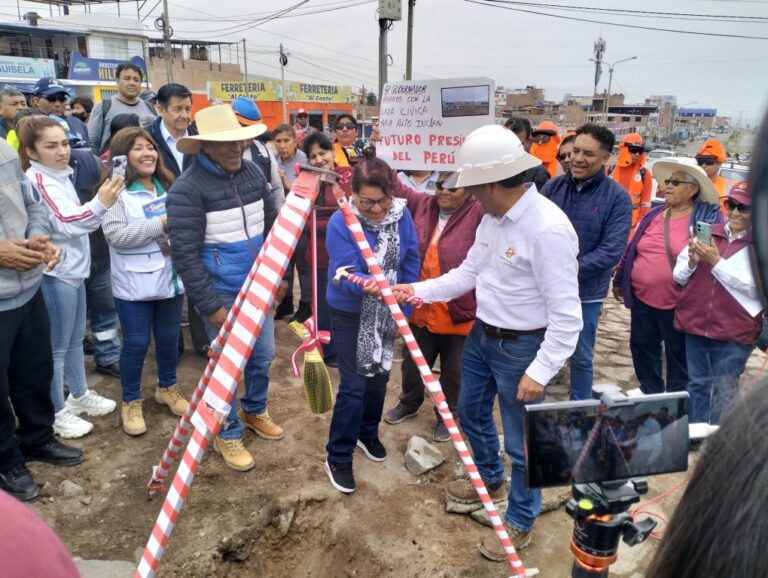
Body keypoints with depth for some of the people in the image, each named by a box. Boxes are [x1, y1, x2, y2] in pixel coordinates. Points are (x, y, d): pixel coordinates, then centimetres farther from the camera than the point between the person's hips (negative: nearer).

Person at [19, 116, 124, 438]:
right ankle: (56, 413, 17)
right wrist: (100, 205, -47)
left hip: (73, 269, 9)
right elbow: (65, 222, -31)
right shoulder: (37, 180, -18)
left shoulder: (59, 175, 9)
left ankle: (79, 395, 36)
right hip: (55, 275, -9)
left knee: (75, 340, 20)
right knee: (57, 348, 3)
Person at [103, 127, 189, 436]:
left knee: (169, 338, 16)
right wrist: (161, 224, -21)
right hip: (135, 283, -5)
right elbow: (116, 236, -22)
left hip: (171, 278, 5)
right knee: (136, 343, 5)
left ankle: (167, 387, 38)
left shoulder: (168, 187, 8)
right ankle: (131, 401, 24)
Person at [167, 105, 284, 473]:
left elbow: (272, 225, 11)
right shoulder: (187, 189, -18)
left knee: (263, 355, 17)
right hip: (221, 293, -6)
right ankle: (228, 434, 27)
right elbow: (184, 255, -20)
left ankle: (254, 411, 43)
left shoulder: (252, 172, 2)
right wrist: (210, 305, -19)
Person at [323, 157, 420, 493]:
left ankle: (368, 434, 42)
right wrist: (367, 286, -51)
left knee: (379, 377, 16)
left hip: (385, 313, 5)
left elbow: (411, 264, -1)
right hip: (349, 314, -4)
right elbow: (345, 272, -30)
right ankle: (338, 458, 12)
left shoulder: (401, 216, -9)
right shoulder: (340, 223, -22)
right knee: (353, 385, -6)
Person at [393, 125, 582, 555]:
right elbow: (469, 273, 9)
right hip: (482, 336, 9)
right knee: (472, 412, 26)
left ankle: (521, 520, 34)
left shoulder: (548, 229, -27)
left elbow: (566, 315, -25)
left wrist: (540, 372, -26)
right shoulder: (494, 218, 1)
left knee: (521, 440, 8)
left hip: (522, 347, -9)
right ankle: (490, 481, 53)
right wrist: (419, 289, -1)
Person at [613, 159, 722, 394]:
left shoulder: (708, 218, -10)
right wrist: (619, 280, 17)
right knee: (642, 347, 17)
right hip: (642, 297, 6)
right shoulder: (654, 214, 7)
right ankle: (650, 392, 36)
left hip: (678, 302, -5)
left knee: (678, 354, 11)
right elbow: (631, 249, 13)